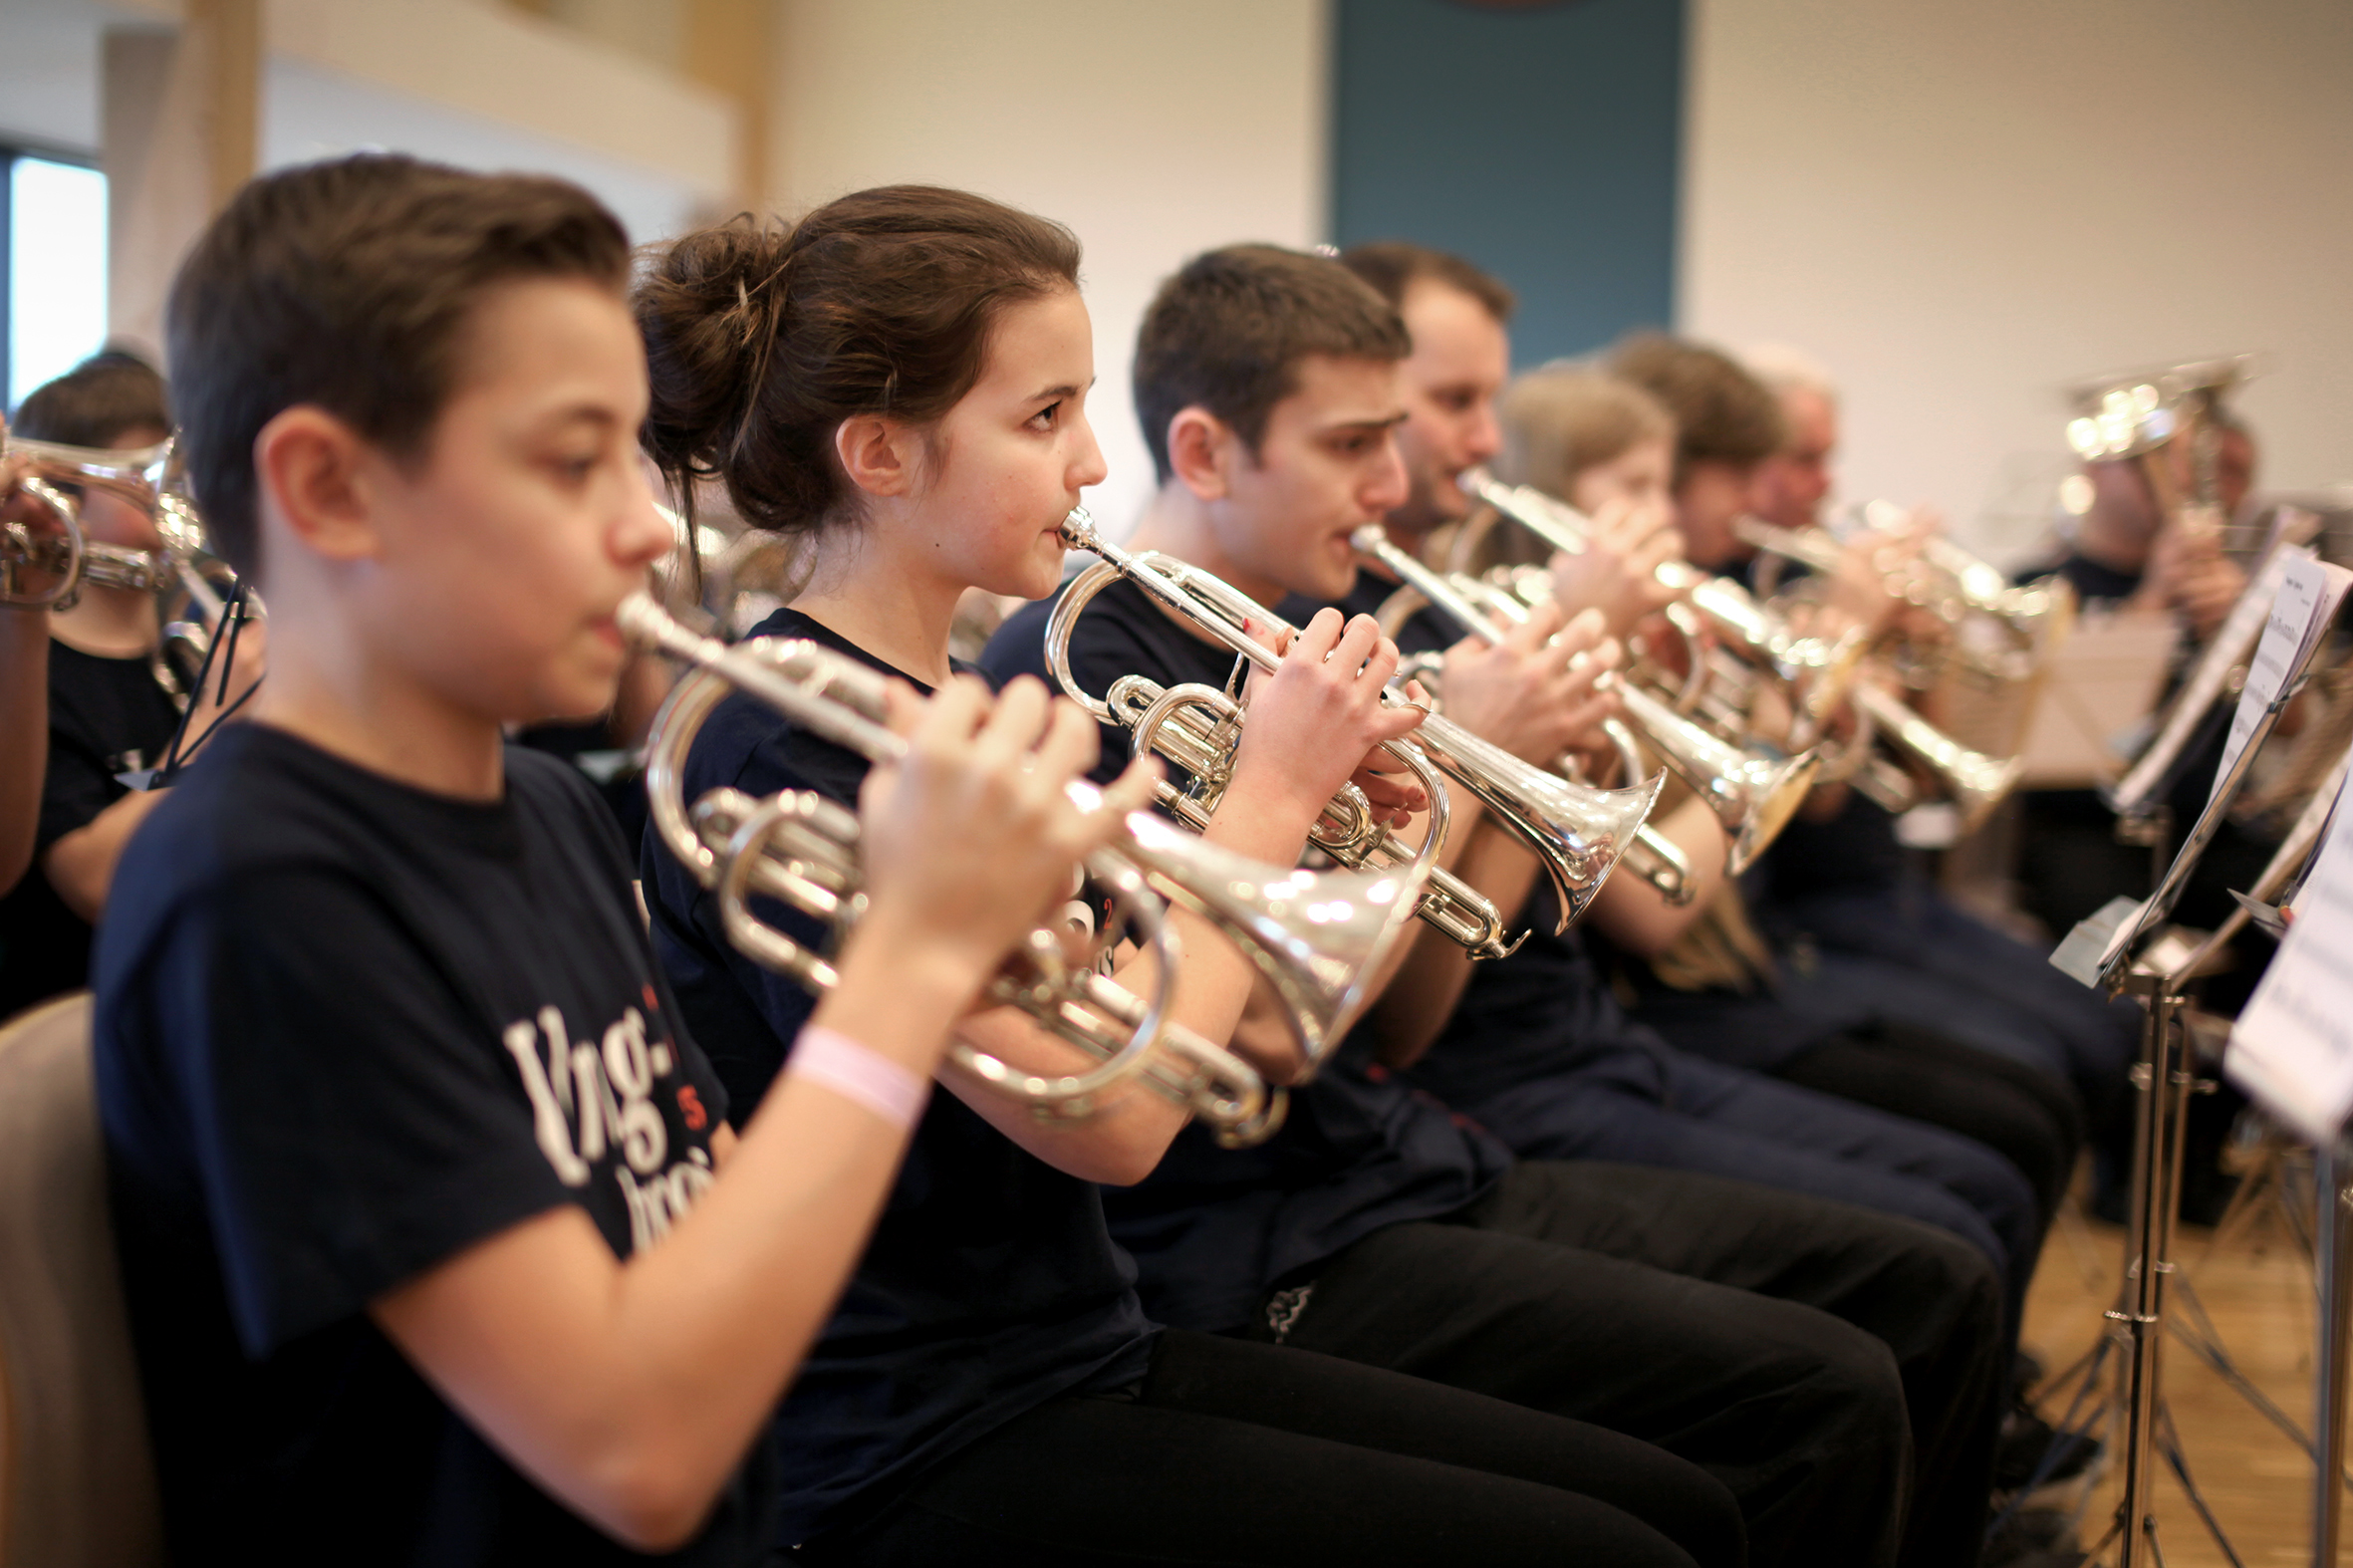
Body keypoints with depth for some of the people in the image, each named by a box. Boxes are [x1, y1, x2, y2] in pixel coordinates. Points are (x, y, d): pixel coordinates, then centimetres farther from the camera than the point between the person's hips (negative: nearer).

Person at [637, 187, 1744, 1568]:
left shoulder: (965, 699, 9)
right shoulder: (787, 749, -19)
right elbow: (1105, 1118, -24)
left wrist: (1328, 802, -3)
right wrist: (1273, 794, -14)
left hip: (1090, 1351, 9)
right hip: (932, 1456, -9)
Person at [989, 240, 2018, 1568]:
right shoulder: (1077, 663, -15)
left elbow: (1400, 1023, 12)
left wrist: (1520, 768, -2)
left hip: (1420, 1163, 9)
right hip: (1270, 1252, -9)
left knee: (1934, 1294, 8)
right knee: (1820, 1397, -21)